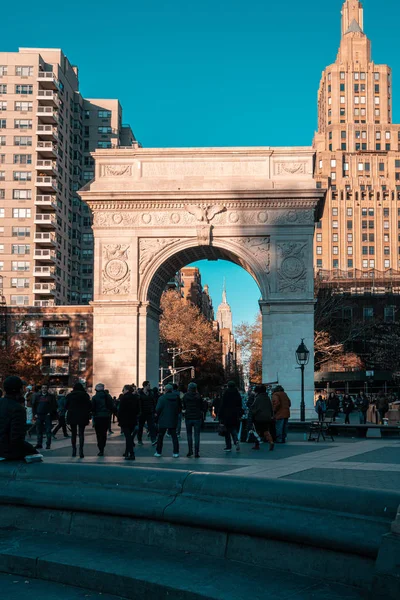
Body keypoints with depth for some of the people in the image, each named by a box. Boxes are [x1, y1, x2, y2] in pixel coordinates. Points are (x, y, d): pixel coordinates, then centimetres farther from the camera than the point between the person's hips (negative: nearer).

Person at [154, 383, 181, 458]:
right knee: (174, 436, 9)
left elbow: (158, 409, -14)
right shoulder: (177, 398, 0)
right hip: (173, 420, 3)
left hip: (163, 420, -3)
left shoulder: (162, 398, -12)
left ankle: (158, 452, 14)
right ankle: (176, 452, 4)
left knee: (160, 436, 10)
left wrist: (158, 414, 6)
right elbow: (180, 409, 6)